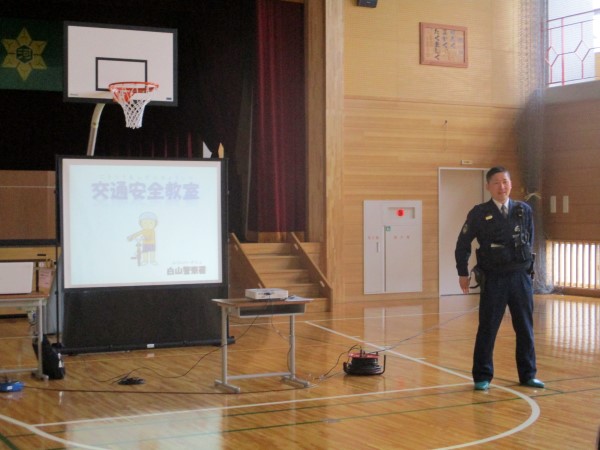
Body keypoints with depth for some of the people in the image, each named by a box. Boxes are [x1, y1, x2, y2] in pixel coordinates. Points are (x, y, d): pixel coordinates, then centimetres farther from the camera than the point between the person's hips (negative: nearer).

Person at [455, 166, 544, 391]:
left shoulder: (524, 210, 3)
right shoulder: (479, 213, -4)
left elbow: (529, 240, 14)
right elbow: (462, 244, 5)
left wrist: (526, 266, 13)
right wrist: (463, 273, 9)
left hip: (521, 277, 3)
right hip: (493, 279, -2)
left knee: (525, 328, 9)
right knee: (487, 330, 3)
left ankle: (527, 375, 21)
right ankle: (482, 377, 13)